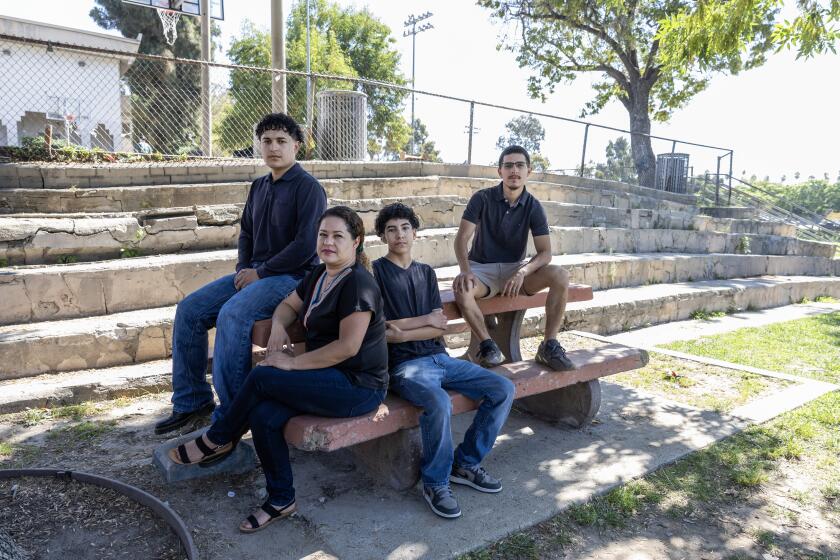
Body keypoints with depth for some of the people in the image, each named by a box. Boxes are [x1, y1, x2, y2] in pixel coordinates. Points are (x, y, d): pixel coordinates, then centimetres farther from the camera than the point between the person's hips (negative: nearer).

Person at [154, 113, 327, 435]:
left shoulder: (308, 188, -10)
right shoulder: (259, 186, 14)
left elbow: (306, 245, -19)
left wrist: (260, 273, -15)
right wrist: (243, 270, 4)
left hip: (292, 277, -8)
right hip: (255, 273, 8)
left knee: (231, 315, -31)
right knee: (189, 310, -3)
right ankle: (191, 402, 7)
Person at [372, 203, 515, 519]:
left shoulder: (426, 273, 17)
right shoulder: (375, 272, 1)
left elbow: (439, 328, 6)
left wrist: (403, 331, -10)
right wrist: (424, 320, -4)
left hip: (439, 357, 6)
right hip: (405, 365, -6)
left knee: (503, 390, -7)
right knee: (439, 403, -35)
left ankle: (466, 463, 8)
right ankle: (435, 483, -9)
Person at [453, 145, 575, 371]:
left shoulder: (533, 207, -3)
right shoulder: (482, 199, -7)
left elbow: (545, 252, -9)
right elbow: (462, 238, -13)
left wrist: (522, 272, -30)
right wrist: (465, 271, -32)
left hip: (516, 268, 2)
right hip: (482, 268, -2)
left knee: (560, 276, -24)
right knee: (461, 289, -36)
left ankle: (549, 346, -16)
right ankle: (487, 345, -17)